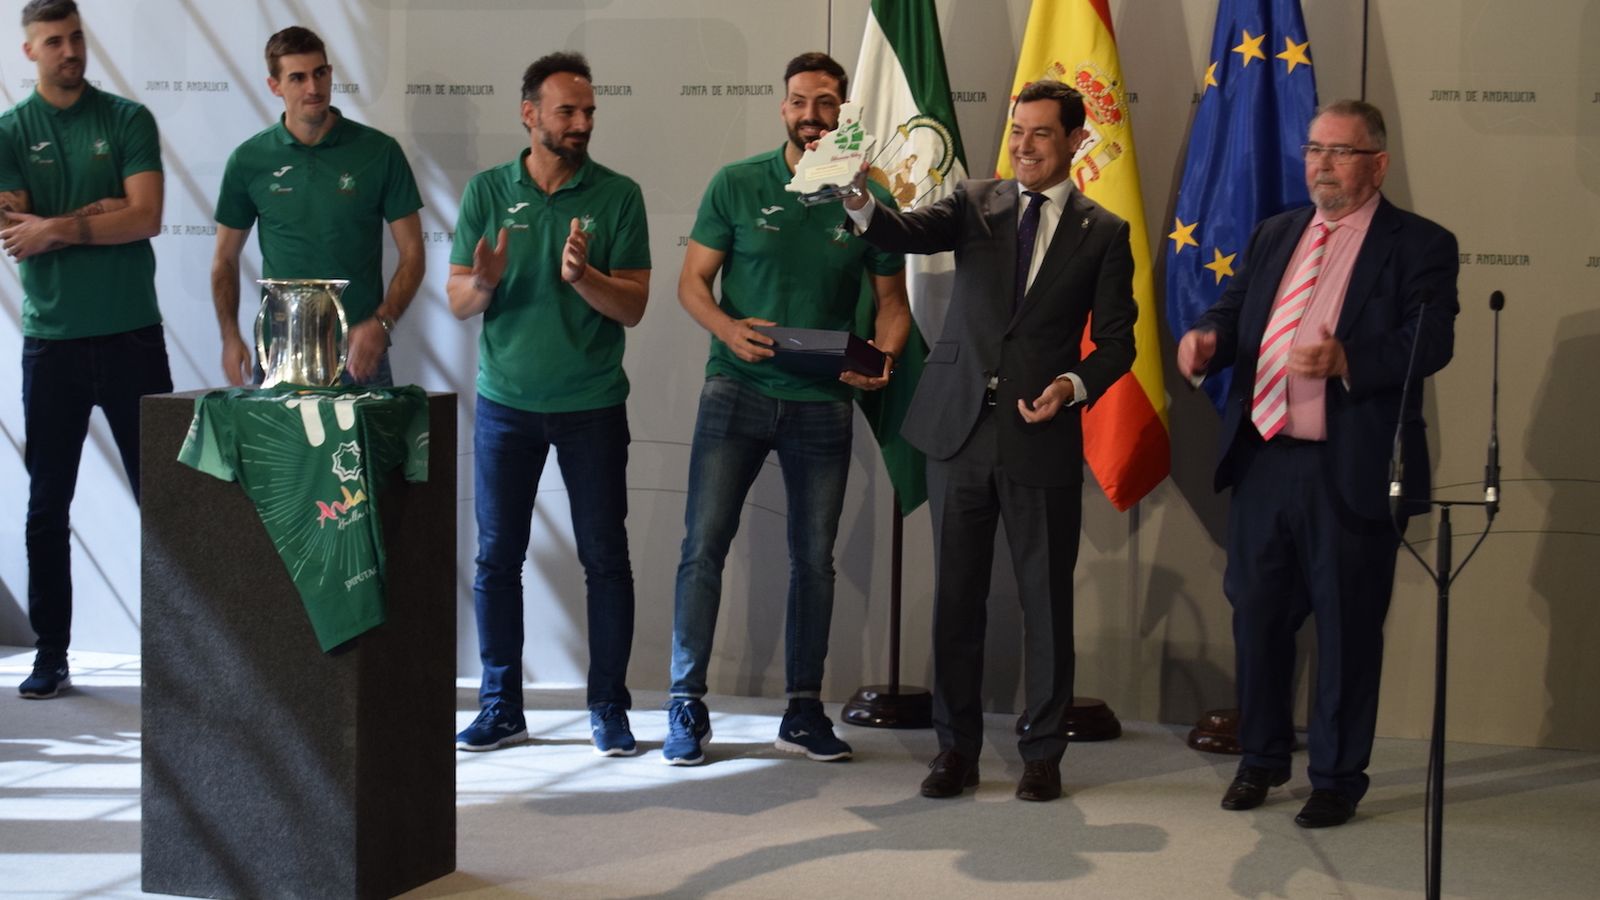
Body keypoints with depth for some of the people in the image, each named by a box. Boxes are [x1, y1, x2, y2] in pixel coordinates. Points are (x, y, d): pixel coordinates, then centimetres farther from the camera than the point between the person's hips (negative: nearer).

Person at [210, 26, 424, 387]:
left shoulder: (379, 152, -2)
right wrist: (230, 338, -2)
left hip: (358, 352, -1)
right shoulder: (249, 160, 2)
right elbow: (225, 259, 11)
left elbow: (411, 254, -1)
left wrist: (381, 324, -14)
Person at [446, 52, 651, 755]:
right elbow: (457, 302, 0)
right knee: (497, 558, 5)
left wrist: (582, 276, -24)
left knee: (605, 559, 2)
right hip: (505, 402, 1)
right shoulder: (487, 191, 3)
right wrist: (484, 283, -22)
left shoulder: (617, 196, -1)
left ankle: (609, 709, 11)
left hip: (592, 405, -1)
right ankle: (501, 707, 16)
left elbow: (633, 306, -6)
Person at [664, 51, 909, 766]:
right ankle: (686, 704, 4)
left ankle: (803, 711, 19)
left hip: (823, 402, 2)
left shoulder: (869, 199, 2)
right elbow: (692, 282, 2)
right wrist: (729, 329, -18)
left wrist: (883, 358, -12)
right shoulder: (737, 185, 0)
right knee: (703, 544, -6)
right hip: (737, 391, -1)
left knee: (815, 558, 8)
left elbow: (891, 299, 8)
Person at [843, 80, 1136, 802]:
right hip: (960, 430, 2)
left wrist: (1075, 385, -17)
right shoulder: (977, 204, 8)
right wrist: (858, 203, -31)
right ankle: (956, 748, 20)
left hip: (1042, 439, -1)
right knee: (955, 596, 8)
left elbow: (1115, 339, 3)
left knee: (1046, 600, 5)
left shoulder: (1104, 234, 4)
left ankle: (1043, 752, 19)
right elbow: (910, 232, -11)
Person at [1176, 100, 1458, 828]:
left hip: (1351, 473, -5)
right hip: (1264, 461, 5)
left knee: (1347, 629, 4)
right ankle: (1261, 759, 30)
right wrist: (1208, 337, -10)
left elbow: (1429, 344, -15)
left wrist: (1346, 360, -31)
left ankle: (1337, 778, 18)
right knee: (1258, 613, 13)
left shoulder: (1418, 245, -2)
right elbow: (1234, 308, 14)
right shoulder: (1274, 235, 16)